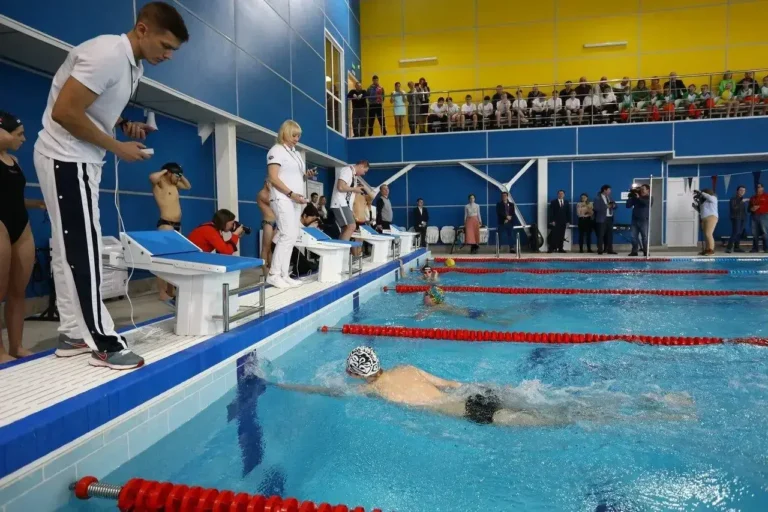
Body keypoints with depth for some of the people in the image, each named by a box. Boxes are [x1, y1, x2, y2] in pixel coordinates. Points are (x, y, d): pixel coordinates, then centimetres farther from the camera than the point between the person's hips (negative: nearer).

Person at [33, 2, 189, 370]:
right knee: (82, 250, -8)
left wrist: (126, 124, 2)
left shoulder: (133, 65, 9)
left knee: (70, 249, 10)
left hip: (78, 160, 10)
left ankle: (73, 333, 18)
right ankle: (102, 342, -2)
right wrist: (118, 147, -17)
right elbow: (65, 112, -24)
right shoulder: (108, 54, -21)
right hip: (66, 158, -10)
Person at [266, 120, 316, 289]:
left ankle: (284, 275, 7)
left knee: (292, 236, 4)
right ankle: (274, 275, -13)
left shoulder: (297, 154, 20)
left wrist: (307, 176, 1)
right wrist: (291, 193, -19)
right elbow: (273, 178, -13)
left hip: (295, 199, 9)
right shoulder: (277, 150, -5)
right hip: (283, 199, -9)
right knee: (288, 234, -16)